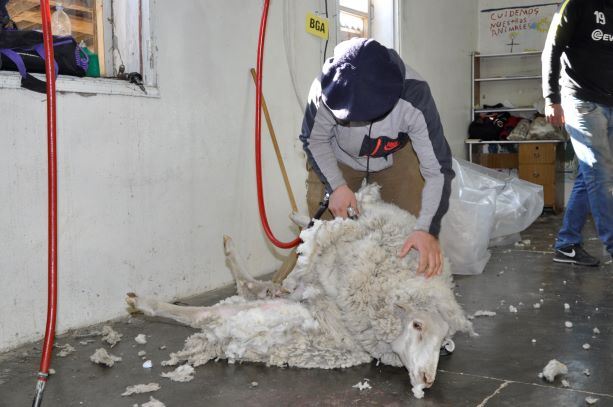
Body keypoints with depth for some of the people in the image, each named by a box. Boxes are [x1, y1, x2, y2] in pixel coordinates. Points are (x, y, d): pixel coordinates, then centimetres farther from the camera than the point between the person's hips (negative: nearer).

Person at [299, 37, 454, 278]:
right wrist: (335, 185, -29)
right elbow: (315, 140, -16)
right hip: (336, 158, 1)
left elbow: (438, 169, -36)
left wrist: (428, 229, -46)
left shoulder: (414, 98, -39)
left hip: (395, 156, 0)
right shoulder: (326, 90, -37)